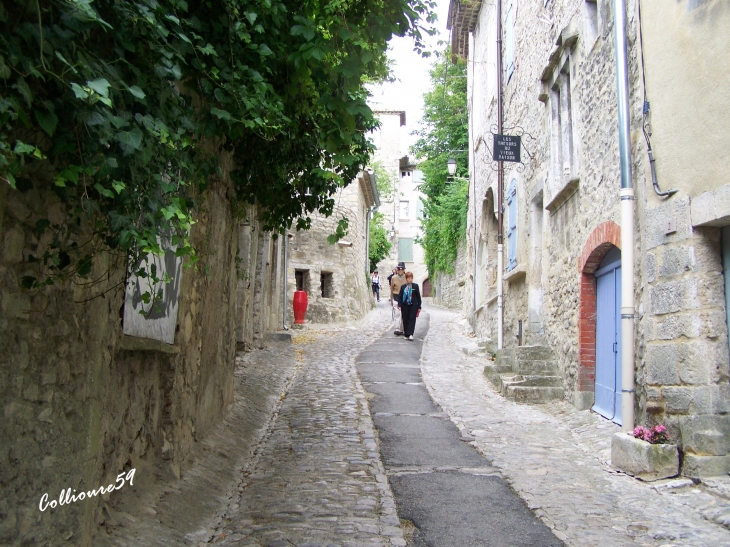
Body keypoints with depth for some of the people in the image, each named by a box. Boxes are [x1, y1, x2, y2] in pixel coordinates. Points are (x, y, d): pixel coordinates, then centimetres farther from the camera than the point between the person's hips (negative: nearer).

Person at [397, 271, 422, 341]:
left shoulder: (415, 286, 2)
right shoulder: (403, 286, 4)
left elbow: (418, 296, 4)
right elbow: (400, 296, 5)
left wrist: (419, 306, 2)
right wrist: (399, 305, -6)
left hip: (413, 305, -1)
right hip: (405, 305, 2)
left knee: (412, 319, -7)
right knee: (405, 320, 5)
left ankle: (410, 334, -12)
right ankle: (406, 334, 14)